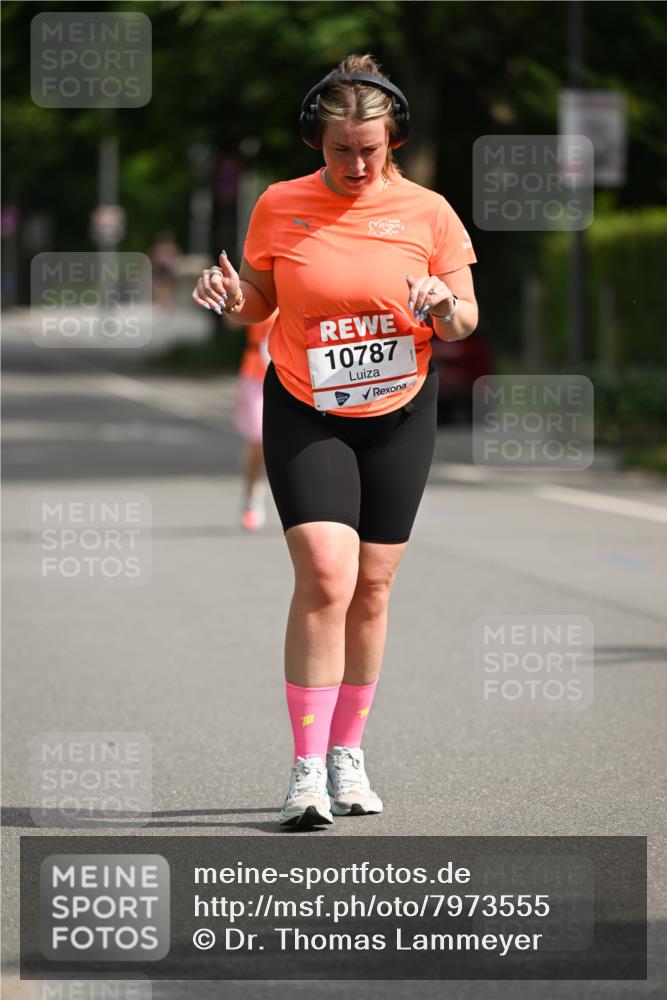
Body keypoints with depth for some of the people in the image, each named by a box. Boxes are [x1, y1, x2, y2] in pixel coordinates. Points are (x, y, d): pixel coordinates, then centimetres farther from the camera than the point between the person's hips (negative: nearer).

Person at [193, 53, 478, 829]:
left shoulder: (426, 212, -3)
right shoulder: (279, 207, -3)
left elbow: (465, 324, 1)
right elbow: (261, 303, 9)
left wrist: (443, 306, -21)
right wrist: (229, 295, -13)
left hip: (399, 415, 2)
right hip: (305, 414, -1)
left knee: (371, 587, 6)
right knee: (325, 576, -16)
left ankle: (347, 752, 23)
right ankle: (306, 771, -12)